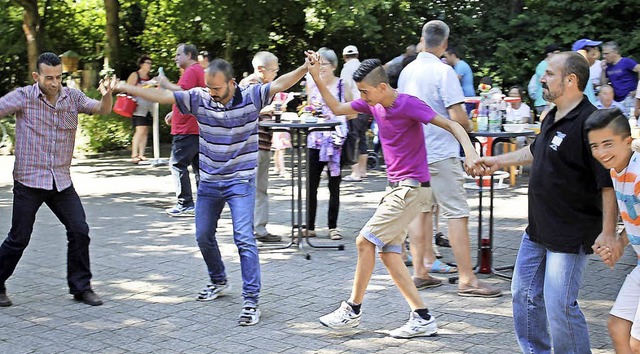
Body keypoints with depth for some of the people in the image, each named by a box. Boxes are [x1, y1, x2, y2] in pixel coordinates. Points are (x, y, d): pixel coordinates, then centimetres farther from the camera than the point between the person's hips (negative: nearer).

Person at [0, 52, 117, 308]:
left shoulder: (72, 97, 4)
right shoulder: (23, 97, -5)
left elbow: (102, 110, -5)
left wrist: (107, 94, -26)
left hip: (61, 181, 3)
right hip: (29, 181, -3)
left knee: (79, 231, -2)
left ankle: (81, 287, 13)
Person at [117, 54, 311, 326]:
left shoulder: (250, 96, -12)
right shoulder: (199, 98, -5)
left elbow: (280, 83, -24)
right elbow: (162, 96, -6)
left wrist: (305, 68, -41)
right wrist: (123, 87, -10)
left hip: (241, 181, -4)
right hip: (209, 182, 5)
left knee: (244, 238, -14)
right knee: (203, 236, 16)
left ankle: (251, 301, -11)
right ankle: (218, 282, 40)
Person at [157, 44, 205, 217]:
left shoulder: (191, 71, -12)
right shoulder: (200, 71, 21)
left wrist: (166, 84, -14)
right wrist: (175, 113, 26)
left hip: (187, 129, -10)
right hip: (198, 127, 10)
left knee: (178, 164, -6)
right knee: (198, 165, 11)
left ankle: (185, 204, -8)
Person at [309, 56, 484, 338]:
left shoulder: (408, 104, -17)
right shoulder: (372, 104, 5)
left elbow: (452, 125, -19)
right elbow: (337, 108, 16)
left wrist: (470, 152, -37)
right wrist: (316, 78, 4)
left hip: (412, 188, -9)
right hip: (397, 187, 9)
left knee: (365, 241, -7)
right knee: (389, 254, 4)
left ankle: (353, 311, 7)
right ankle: (423, 319, 7)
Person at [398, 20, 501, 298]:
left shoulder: (407, 71, 8)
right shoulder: (443, 71, -14)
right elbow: (457, 117, -18)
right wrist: (467, 125, 2)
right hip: (440, 152, -7)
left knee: (420, 210, 13)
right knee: (456, 213, -4)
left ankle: (419, 272, 16)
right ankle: (467, 280, -2)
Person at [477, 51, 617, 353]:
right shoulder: (552, 119, 9)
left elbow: (608, 182, -24)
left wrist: (608, 232, -27)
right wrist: (499, 161, 35)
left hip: (571, 235, -10)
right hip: (538, 230, 10)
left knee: (559, 304, -8)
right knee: (525, 293, 17)